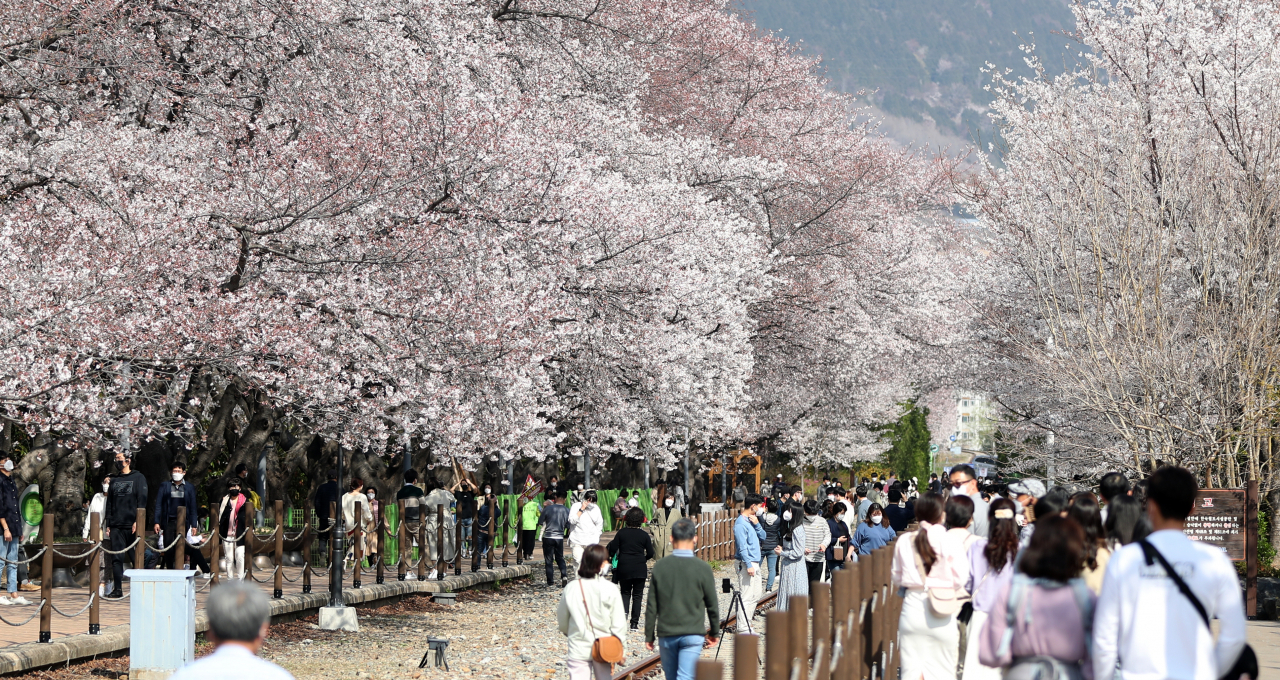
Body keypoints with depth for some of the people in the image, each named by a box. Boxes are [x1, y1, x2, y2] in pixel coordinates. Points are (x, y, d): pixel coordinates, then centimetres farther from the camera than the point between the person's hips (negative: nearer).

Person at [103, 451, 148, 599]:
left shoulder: (138, 478, 4)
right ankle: (117, 590, 0)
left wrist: (138, 521, -13)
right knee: (117, 558, -1)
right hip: (116, 526, 4)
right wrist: (108, 525, 11)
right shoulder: (114, 480, 18)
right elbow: (109, 503, 19)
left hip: (132, 526, -4)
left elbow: (142, 501, -3)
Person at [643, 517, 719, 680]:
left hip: (666, 634, 2)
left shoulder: (659, 567, -2)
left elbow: (651, 606, 1)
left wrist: (649, 636, 10)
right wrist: (714, 632, 15)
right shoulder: (702, 568, -7)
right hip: (693, 634, -2)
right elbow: (712, 604, 1)